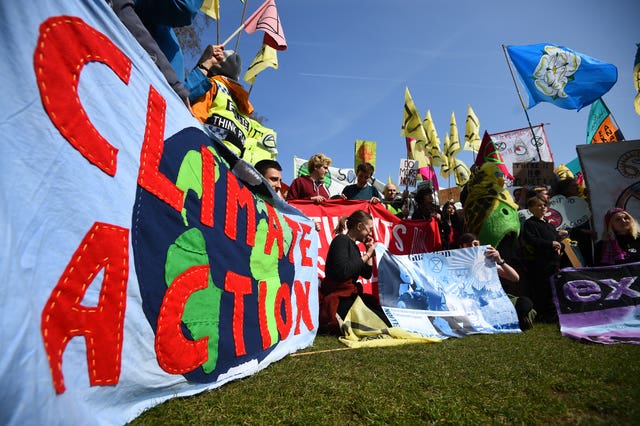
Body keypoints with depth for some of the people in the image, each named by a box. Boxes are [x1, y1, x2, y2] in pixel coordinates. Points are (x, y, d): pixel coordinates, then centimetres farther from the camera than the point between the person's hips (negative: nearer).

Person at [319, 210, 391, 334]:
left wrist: (369, 252, 9)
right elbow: (342, 271, -26)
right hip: (338, 299, -10)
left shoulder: (354, 246, 17)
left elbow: (367, 274, 19)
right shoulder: (341, 240, -10)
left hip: (350, 295, 10)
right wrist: (366, 255, -13)